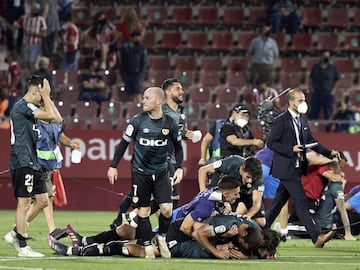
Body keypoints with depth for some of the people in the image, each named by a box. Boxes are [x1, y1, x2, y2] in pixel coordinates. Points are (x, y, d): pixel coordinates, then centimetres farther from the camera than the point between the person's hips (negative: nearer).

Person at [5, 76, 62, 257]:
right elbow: (50, 116, -17)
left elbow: (56, 119, 21)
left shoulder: (28, 108, 18)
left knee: (43, 201, 9)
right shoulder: (22, 107, -13)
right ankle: (22, 247, -2)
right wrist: (46, 96, -5)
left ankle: (15, 234, 15)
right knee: (24, 203, -6)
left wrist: (47, 97, 15)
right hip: (22, 162, -10)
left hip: (31, 163, 10)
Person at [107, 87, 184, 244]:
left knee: (167, 209, -8)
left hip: (161, 172, 1)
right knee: (143, 211, -1)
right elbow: (124, 143, 2)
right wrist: (113, 166, 0)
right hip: (140, 173, -1)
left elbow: (178, 147, 12)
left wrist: (179, 168, 2)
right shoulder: (137, 121, -6)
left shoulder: (169, 123, -3)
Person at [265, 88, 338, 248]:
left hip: (297, 167, 9)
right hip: (286, 168, -9)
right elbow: (271, 143, -13)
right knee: (301, 203, -12)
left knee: (279, 200, 14)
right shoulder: (281, 121, -12)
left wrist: (329, 153, 6)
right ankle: (317, 237, -18)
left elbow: (311, 141, 18)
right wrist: (291, 149, -23)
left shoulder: (302, 120, 13)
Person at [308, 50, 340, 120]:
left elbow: (337, 80, 8)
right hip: (316, 95, 1)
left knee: (328, 116, 1)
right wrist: (312, 89, 4)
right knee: (313, 115, 1)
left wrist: (333, 90, -2)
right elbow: (311, 78, 15)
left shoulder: (333, 68, 1)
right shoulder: (315, 67, 6)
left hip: (328, 95, -1)